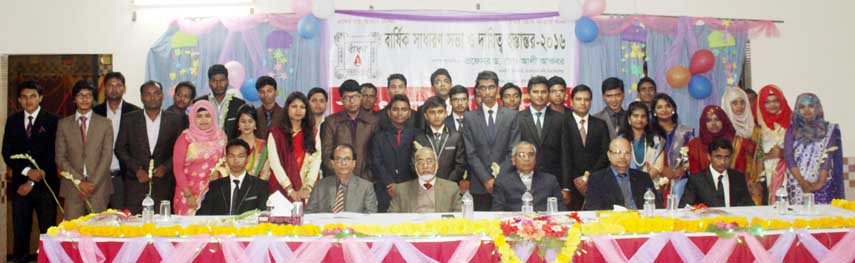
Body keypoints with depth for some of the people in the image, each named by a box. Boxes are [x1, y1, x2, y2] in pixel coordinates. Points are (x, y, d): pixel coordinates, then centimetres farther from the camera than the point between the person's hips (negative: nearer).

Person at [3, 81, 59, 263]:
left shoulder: (52, 121, -2)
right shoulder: (13, 121, 10)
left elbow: (52, 155, -6)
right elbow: (7, 153, 4)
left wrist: (33, 182, -8)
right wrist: (27, 171, -12)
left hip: (44, 185, -3)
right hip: (19, 184, 3)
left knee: (48, 232, -2)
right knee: (20, 232, 7)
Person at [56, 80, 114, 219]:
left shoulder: (105, 124, 7)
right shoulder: (63, 124, 9)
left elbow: (107, 157, 0)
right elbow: (60, 158, 4)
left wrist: (93, 183, -9)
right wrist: (79, 181, -7)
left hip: (99, 187, -1)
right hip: (72, 188, 1)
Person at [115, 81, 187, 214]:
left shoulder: (175, 120, 6)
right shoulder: (129, 119, 7)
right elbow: (119, 148, 7)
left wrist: (166, 167, -8)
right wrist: (136, 168, -6)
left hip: (164, 185, 0)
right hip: (136, 182, 0)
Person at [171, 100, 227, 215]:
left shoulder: (220, 136, 6)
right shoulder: (185, 137, -3)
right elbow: (177, 168, -3)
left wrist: (219, 173, -5)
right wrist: (188, 195, -8)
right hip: (188, 193, -2)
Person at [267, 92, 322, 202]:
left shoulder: (313, 133, 11)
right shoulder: (275, 134, 5)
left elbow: (316, 160, 1)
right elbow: (275, 163, -4)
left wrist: (308, 187, -13)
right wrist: (289, 189, -14)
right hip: (283, 189, -1)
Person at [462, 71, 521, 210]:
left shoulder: (511, 115, 7)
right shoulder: (469, 117, 6)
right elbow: (471, 154, 0)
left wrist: (499, 177, -9)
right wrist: (486, 180, -8)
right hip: (479, 186, 0)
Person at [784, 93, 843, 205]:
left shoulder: (829, 129, 6)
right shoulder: (792, 129, 8)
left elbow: (828, 157, -3)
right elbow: (788, 156, -2)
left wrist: (820, 183, -13)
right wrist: (802, 182, -12)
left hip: (822, 185, 0)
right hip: (797, 184, 1)